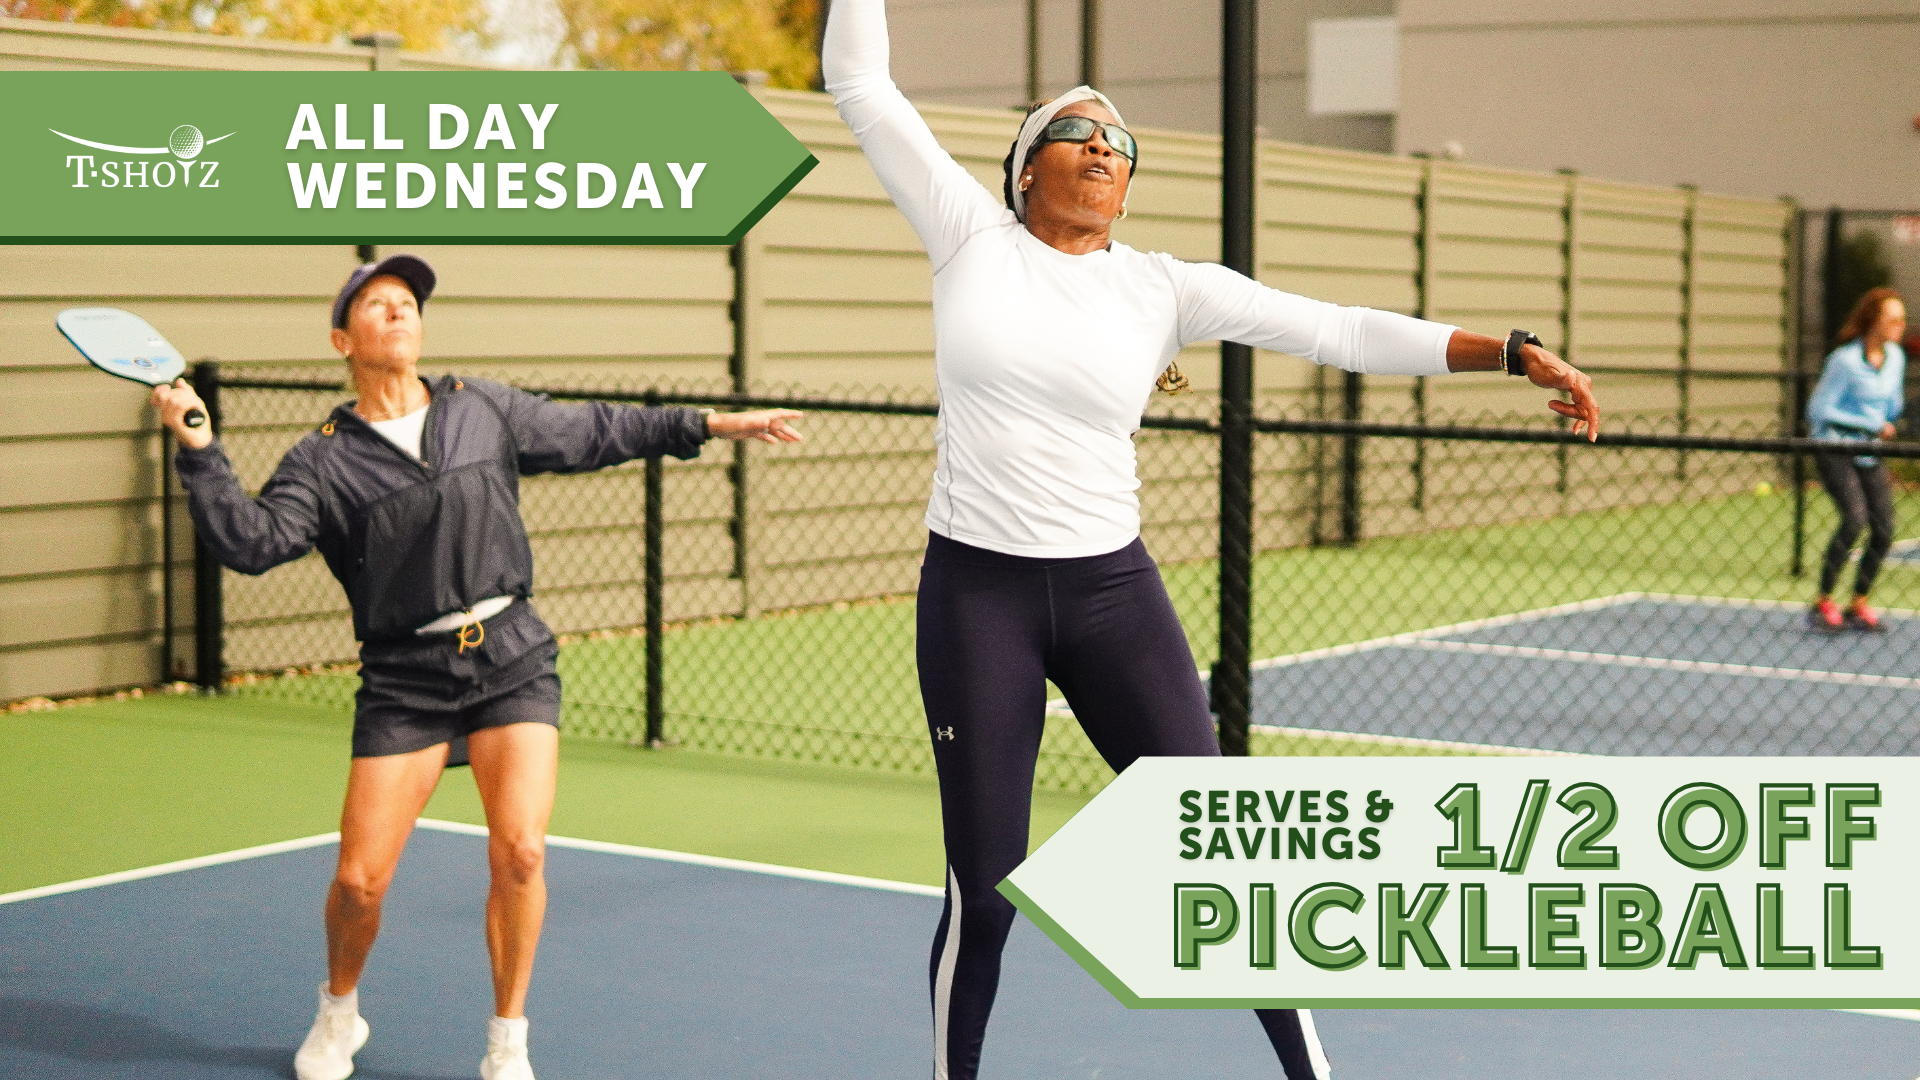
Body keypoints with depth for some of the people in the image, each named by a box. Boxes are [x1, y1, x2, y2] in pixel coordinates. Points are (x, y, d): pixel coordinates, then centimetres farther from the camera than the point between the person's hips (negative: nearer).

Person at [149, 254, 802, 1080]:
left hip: (511, 656, 1)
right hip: (404, 677, -1)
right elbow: (252, 542, -11)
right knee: (359, 880, -3)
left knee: (519, 852, -14)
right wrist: (199, 452, -21)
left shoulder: (485, 411, 9)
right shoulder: (323, 461, 1)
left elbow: (594, 432, 19)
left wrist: (712, 424, 17)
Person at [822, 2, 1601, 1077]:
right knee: (984, 893, 2)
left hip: (1114, 590, 2)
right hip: (975, 593, -1)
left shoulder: (1165, 288, 4)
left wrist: (1517, 351, -7)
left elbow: (1343, 331, -1)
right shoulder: (970, 236, 2)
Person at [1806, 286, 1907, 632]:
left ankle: (1858, 606, 12)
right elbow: (1819, 409, -15)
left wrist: (1885, 428, -7)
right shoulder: (1845, 360, -17)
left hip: (1870, 454, 7)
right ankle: (1823, 603, -13)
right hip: (1835, 449, -7)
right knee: (1855, 518, -22)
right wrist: (1871, 425, -14)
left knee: (1884, 529, -2)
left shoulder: (1895, 356, 5)